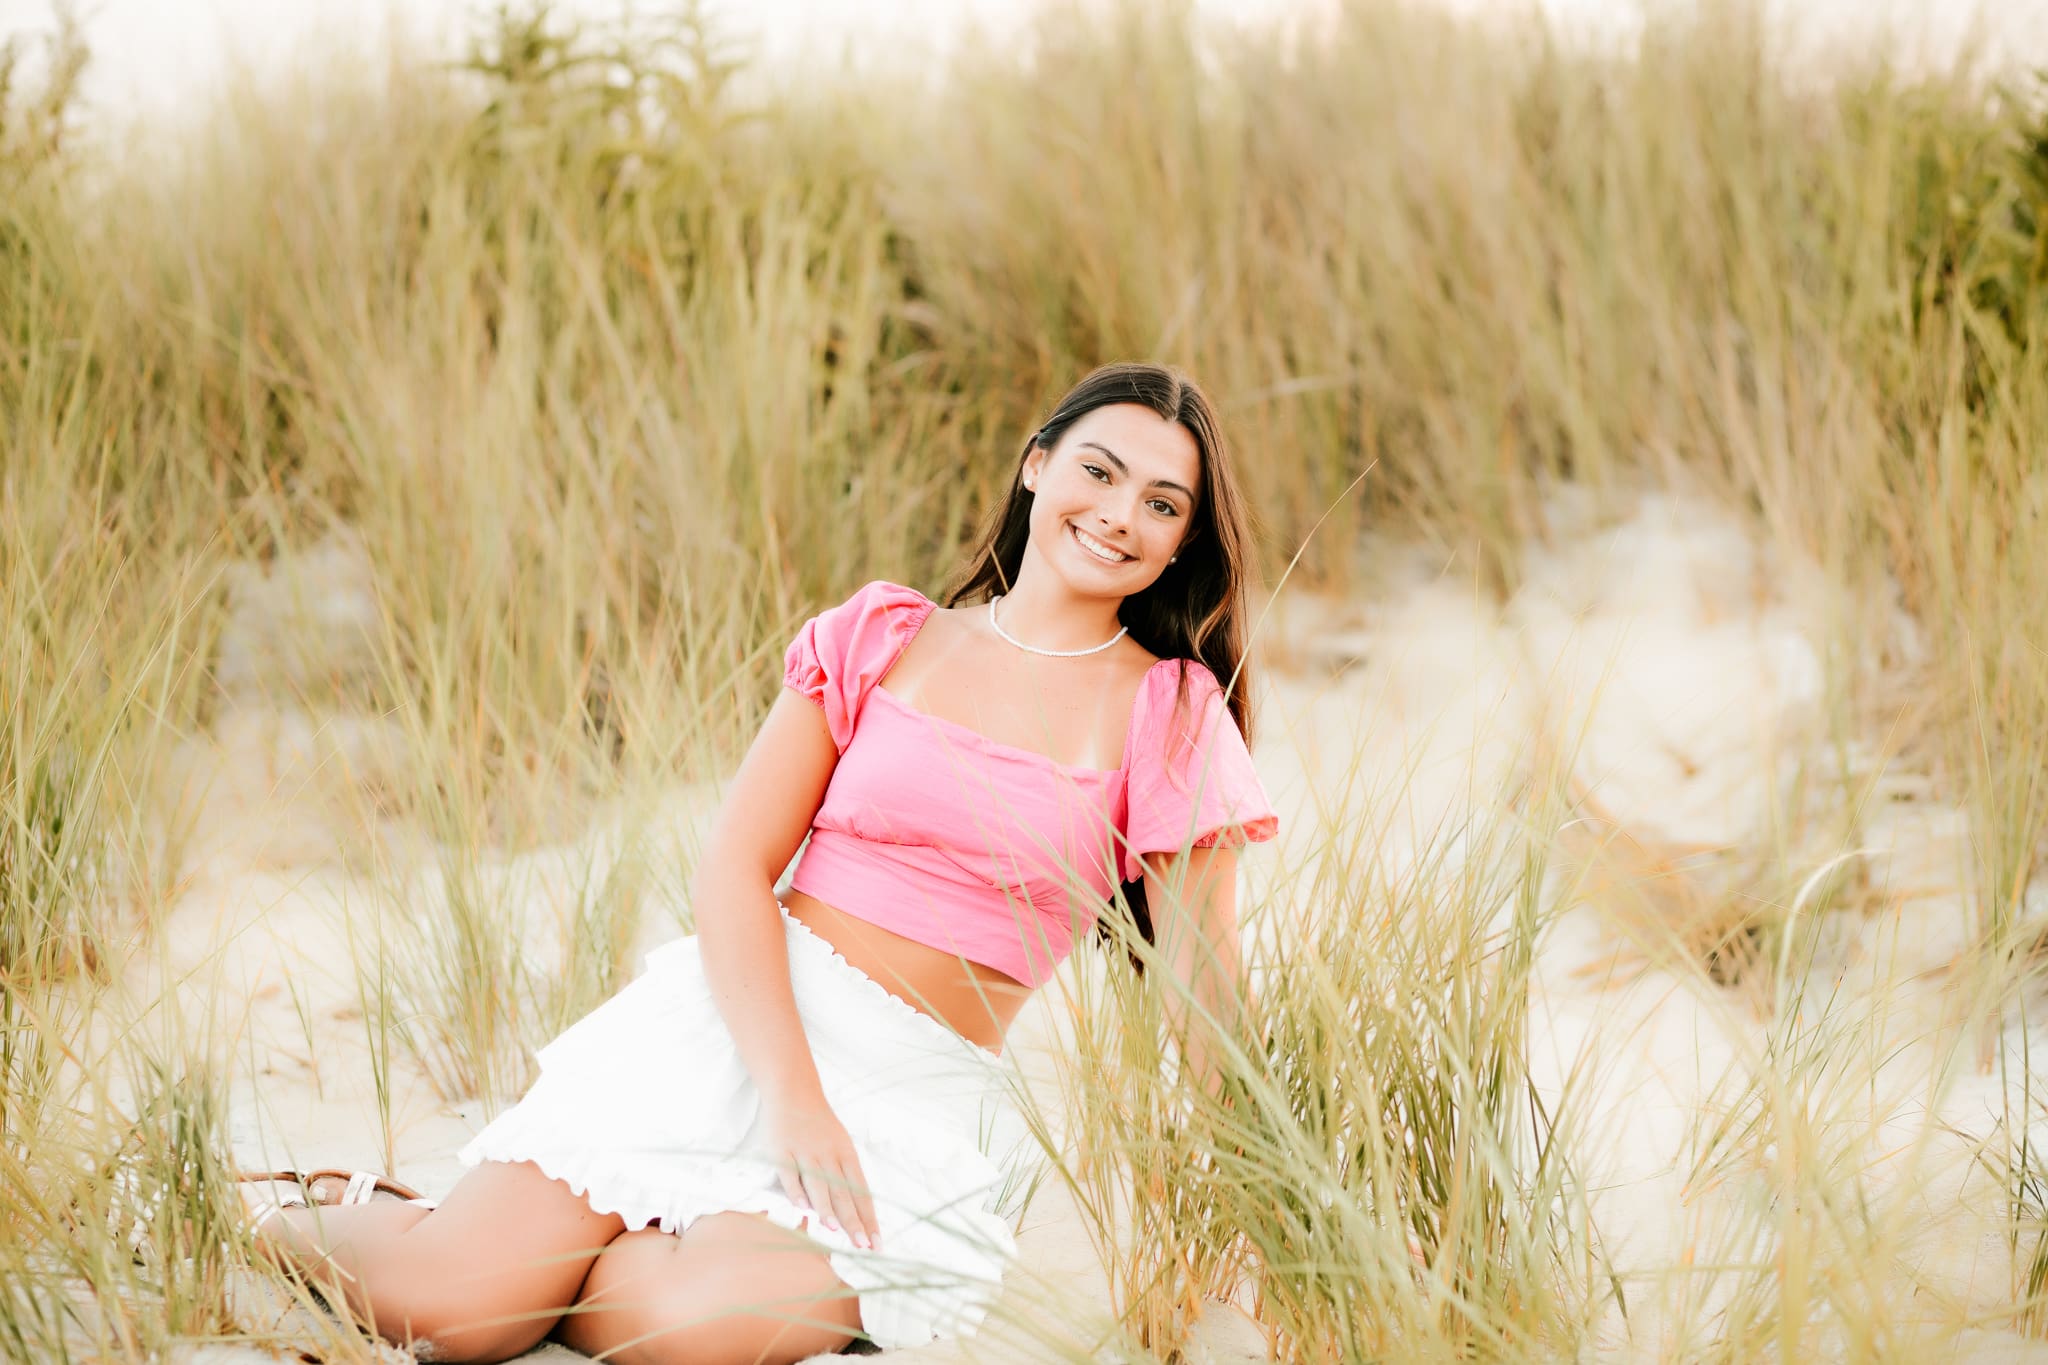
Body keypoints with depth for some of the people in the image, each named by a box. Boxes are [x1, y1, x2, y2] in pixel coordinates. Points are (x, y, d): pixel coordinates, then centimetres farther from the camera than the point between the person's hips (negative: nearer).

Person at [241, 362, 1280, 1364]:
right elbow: (734, 866, -1)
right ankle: (301, 1225, 14)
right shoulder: (882, 634, 7)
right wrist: (790, 1092, -15)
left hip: (925, 1101, 0)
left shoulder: (1173, 712, 4)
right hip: (739, 1025, 1)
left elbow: (1205, 996, 4)